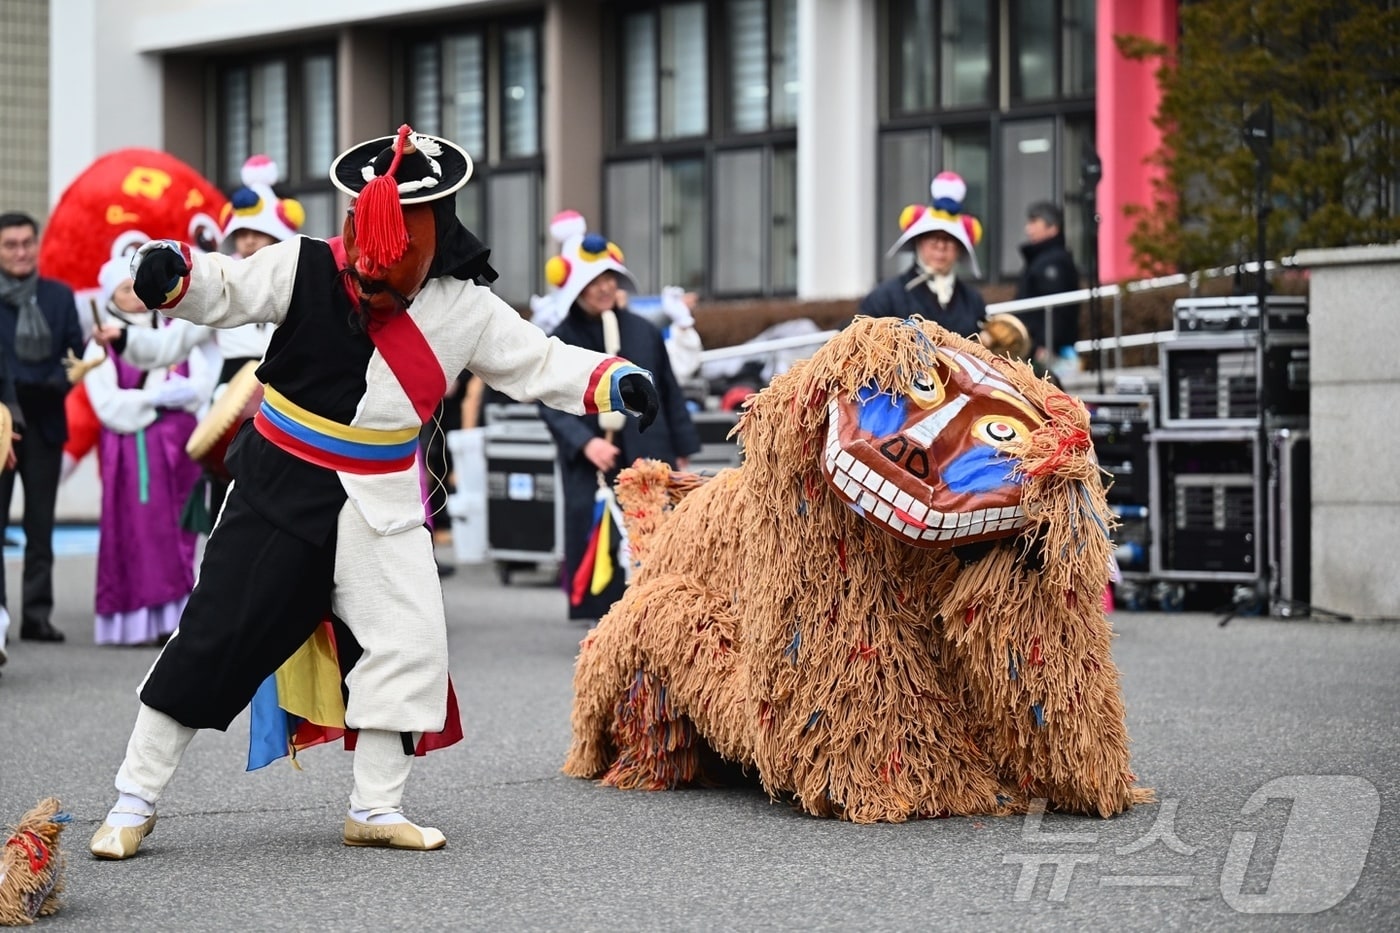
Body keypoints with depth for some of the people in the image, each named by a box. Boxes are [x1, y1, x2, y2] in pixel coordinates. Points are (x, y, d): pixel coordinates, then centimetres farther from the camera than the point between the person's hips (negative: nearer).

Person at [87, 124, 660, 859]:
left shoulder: (463, 307, -5)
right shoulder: (307, 269, -11)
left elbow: (539, 362, 1)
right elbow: (226, 292, -10)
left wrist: (613, 382, -15)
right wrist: (173, 274, -32)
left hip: (381, 503, 3)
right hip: (278, 488, -2)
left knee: (411, 642, -3)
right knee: (215, 638, -1)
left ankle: (375, 807, 13)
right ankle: (135, 798, 10)